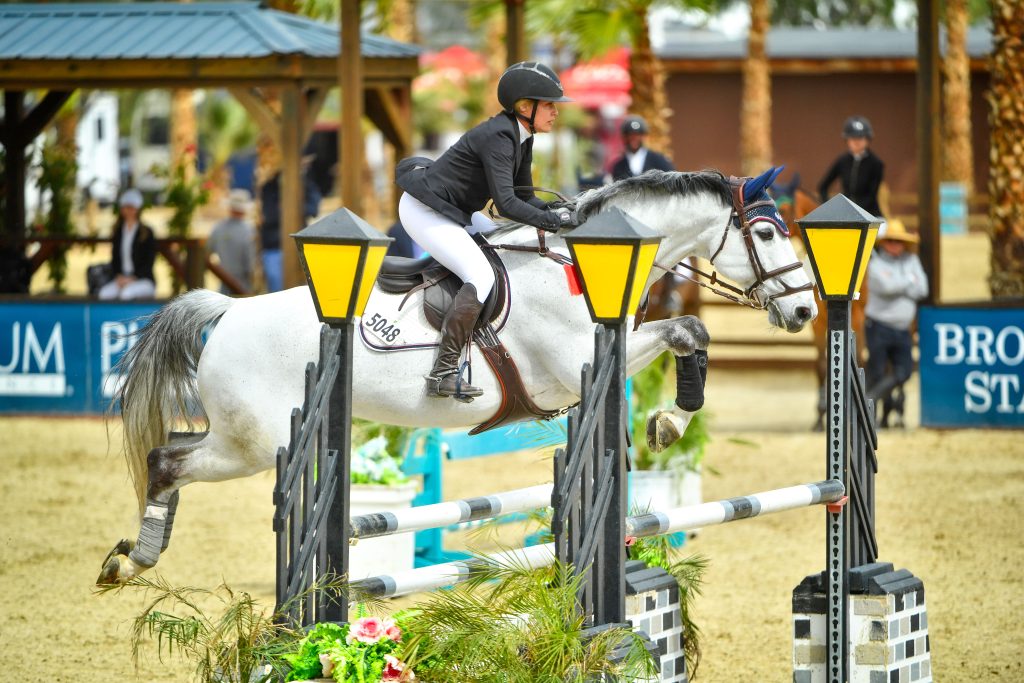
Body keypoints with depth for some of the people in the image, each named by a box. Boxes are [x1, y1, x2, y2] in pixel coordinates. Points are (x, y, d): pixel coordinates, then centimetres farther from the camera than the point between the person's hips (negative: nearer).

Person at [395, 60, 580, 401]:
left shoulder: (521, 138, 6)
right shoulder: (498, 137, -24)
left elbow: (523, 194, 9)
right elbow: (505, 203, -31)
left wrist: (555, 209, -9)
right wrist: (551, 220, -31)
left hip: (453, 209, 11)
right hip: (424, 212, -11)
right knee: (481, 277, -21)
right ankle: (442, 373, -26)